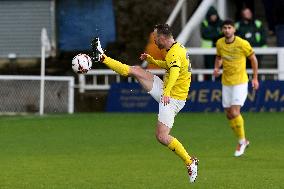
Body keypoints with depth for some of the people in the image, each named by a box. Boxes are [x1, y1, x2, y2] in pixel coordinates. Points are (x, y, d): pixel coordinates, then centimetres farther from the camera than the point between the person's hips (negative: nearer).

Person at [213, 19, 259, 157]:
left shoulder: (242, 44, -14)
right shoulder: (219, 43, 0)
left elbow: (253, 58, -1)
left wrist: (255, 78, 0)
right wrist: (216, 68, -3)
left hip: (240, 82, -5)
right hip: (226, 83, 5)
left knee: (235, 112, -16)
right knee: (229, 115, 6)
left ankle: (242, 141, 3)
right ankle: (243, 141, 24)